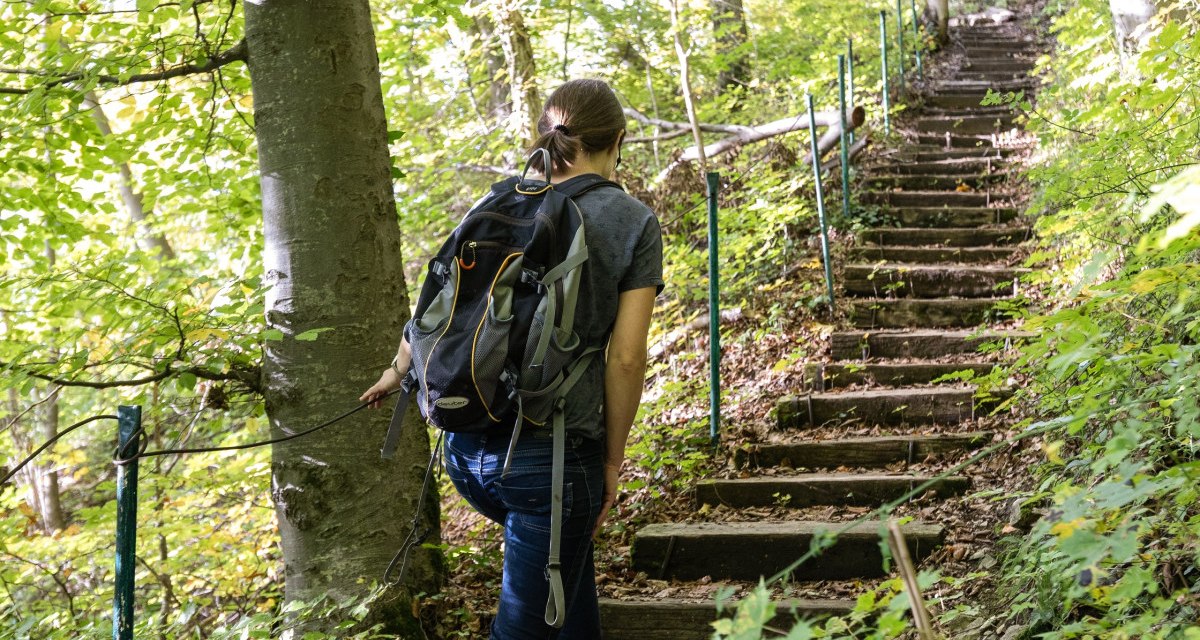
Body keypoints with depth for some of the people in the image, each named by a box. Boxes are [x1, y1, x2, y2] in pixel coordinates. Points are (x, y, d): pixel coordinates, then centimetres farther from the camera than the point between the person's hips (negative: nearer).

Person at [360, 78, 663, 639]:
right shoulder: (634, 223, -3)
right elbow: (626, 358, -8)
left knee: (571, 548, 32)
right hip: (547, 457, -5)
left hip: (465, 449, 5)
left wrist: (398, 371, 29)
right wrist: (613, 459, 3)